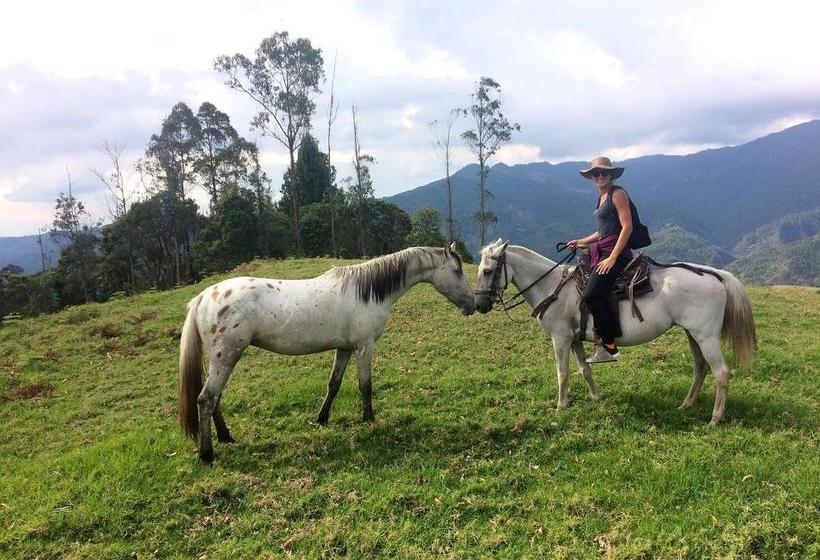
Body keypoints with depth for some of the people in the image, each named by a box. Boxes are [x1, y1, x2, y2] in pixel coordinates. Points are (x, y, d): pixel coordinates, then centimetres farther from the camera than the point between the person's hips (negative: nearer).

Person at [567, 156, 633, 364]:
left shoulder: (618, 194, -6)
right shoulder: (601, 197, 21)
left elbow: (627, 226, -14)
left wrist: (612, 258, -20)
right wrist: (580, 242, 15)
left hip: (617, 252, -10)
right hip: (602, 251, 10)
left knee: (591, 294, -24)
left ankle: (609, 347, -15)